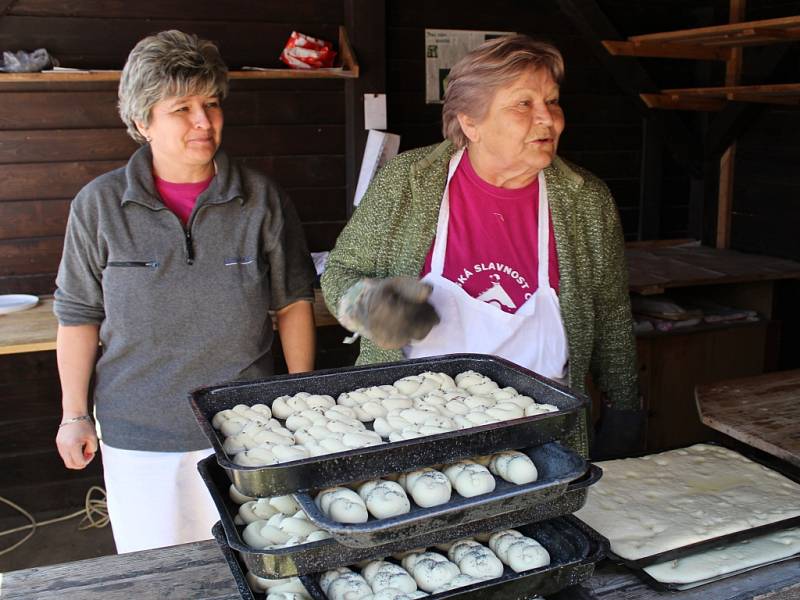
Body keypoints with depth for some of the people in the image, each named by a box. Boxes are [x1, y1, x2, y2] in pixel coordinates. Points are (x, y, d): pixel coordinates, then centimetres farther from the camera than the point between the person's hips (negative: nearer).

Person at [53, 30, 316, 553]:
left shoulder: (261, 199, -5)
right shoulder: (100, 205, -5)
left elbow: (293, 302, 3)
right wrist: (75, 415, 5)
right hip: (136, 431, 0)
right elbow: (80, 315, 3)